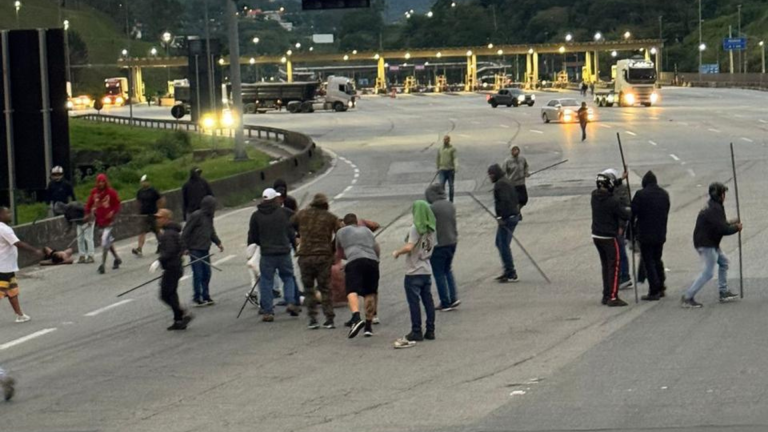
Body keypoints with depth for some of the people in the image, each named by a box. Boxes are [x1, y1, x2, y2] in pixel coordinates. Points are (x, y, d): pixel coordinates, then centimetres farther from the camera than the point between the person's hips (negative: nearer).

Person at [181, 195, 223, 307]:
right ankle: (197, 297, 7)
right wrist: (184, 247, -12)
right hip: (195, 250, -8)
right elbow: (186, 232, -13)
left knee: (206, 273, 10)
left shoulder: (209, 216, 8)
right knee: (198, 274, -3)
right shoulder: (196, 216, -16)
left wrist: (218, 242, 12)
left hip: (205, 249, 8)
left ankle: (205, 296, 20)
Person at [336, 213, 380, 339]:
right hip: (372, 261, 4)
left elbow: (340, 252, 36)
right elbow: (377, 250, 39)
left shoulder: (341, 232, 24)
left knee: (352, 291, -17)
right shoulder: (367, 230, 32)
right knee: (370, 294, 15)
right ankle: (368, 326, 15)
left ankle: (356, 318, -42)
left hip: (354, 262, -4)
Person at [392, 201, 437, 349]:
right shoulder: (431, 229, 6)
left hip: (414, 272, -7)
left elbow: (409, 247, -24)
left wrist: (397, 252, -10)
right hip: (427, 271, 7)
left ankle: (416, 332, 2)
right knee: (428, 300, 10)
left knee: (414, 302, 0)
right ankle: (430, 330, 13)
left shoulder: (415, 229, -17)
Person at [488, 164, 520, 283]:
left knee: (504, 245, -8)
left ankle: (511, 274, -6)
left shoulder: (500, 184, -14)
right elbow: (516, 200, 22)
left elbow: (505, 200, -26)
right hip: (513, 215, 11)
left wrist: (501, 216, -25)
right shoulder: (506, 182, 19)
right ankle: (508, 271, 22)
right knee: (499, 243, 18)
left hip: (507, 218, -11)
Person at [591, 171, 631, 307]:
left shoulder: (595, 196, -1)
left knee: (605, 266, 17)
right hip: (609, 237, -7)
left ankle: (606, 295, 22)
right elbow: (624, 215, -15)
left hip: (596, 236, 7)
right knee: (614, 266, -2)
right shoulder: (613, 201, -22)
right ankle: (613, 297, -6)